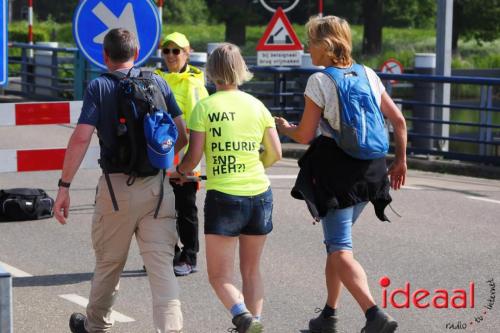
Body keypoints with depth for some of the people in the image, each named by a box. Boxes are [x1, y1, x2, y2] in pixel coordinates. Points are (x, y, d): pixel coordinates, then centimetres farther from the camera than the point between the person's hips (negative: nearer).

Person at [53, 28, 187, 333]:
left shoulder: (99, 87, -3)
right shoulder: (158, 83, 7)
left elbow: (81, 138, -14)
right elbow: (182, 137, 7)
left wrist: (64, 186, -11)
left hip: (117, 186, -2)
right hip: (157, 186, 2)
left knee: (109, 263, 16)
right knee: (162, 265, -2)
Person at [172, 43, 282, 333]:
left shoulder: (205, 108, -6)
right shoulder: (257, 105, 6)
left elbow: (194, 156, -7)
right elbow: (276, 153, 7)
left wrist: (180, 172, 15)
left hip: (223, 197, -4)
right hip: (260, 194, 4)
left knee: (220, 275, 1)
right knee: (251, 270, 17)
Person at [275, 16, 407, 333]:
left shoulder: (319, 81, -10)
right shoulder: (368, 75, 7)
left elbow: (305, 135, -8)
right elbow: (399, 120, 9)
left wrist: (284, 127, 13)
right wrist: (401, 160, 20)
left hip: (335, 168, -7)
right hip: (370, 168, 7)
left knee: (340, 249, -7)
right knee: (337, 240, 21)